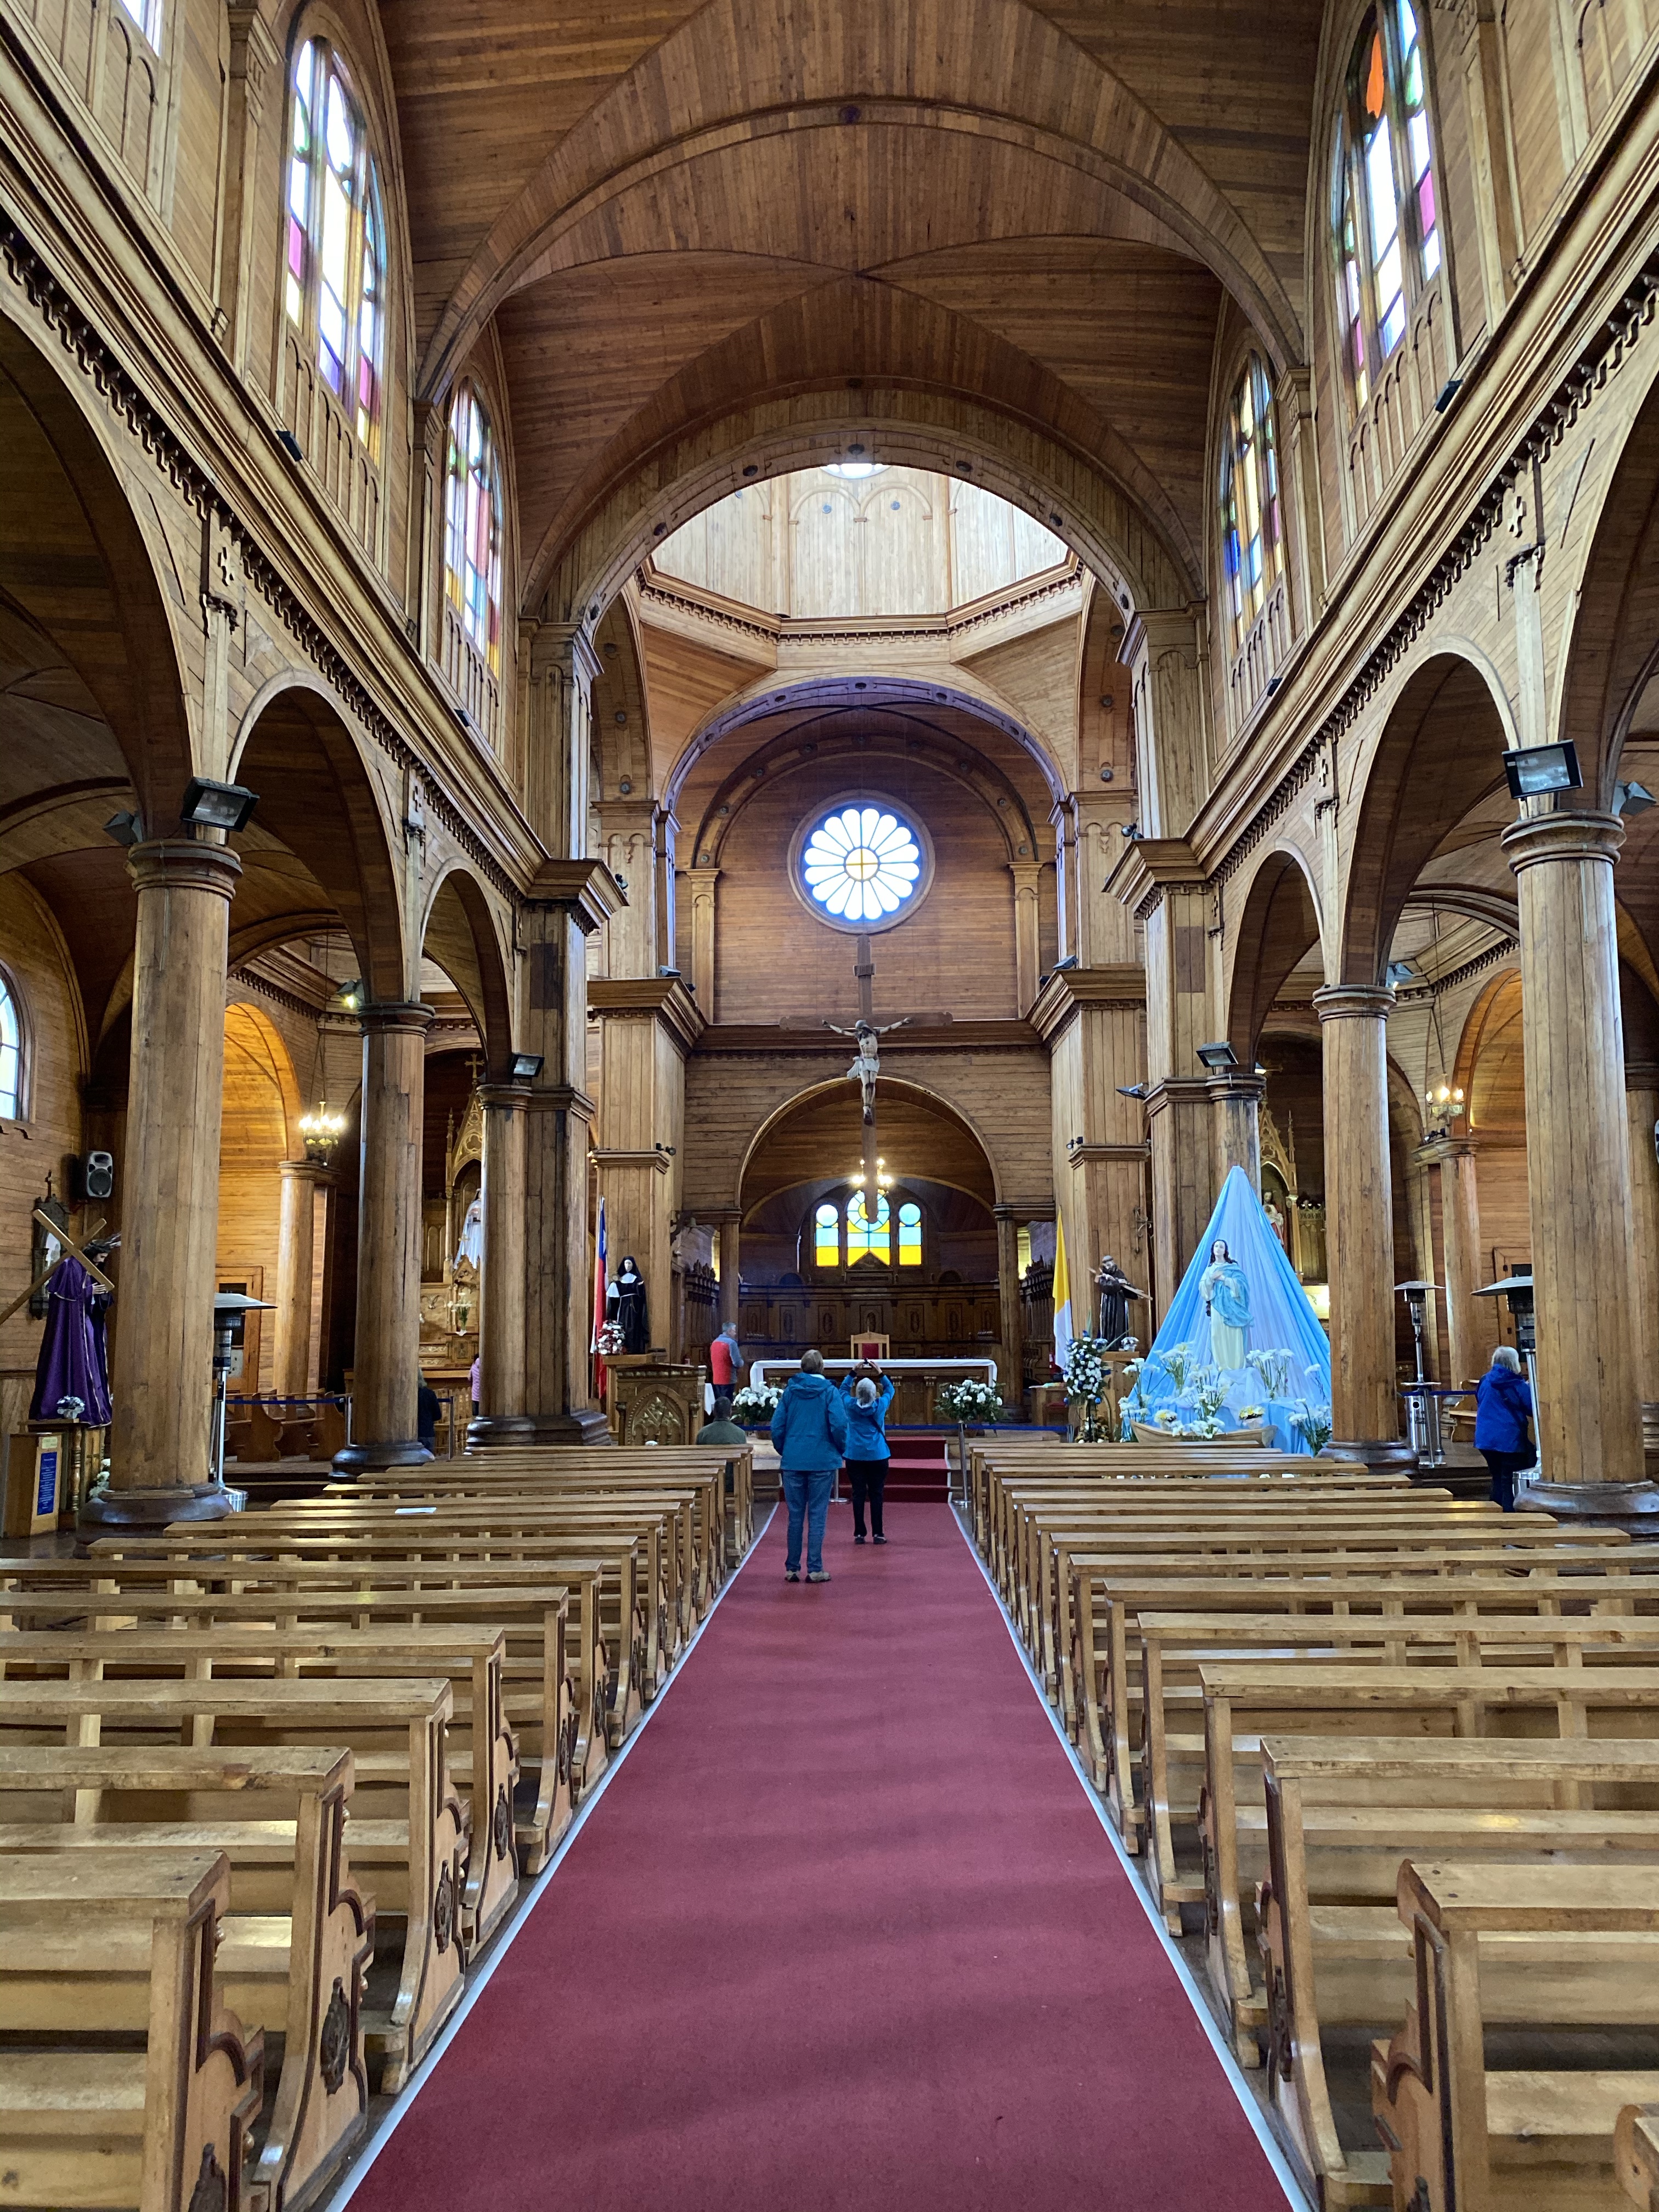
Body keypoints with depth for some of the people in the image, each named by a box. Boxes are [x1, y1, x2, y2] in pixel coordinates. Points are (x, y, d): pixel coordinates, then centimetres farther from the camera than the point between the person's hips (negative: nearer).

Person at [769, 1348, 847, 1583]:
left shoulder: (790, 1392, 3)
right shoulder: (829, 1392, -4)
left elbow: (777, 1427, 1)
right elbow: (839, 1425, -14)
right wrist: (840, 1449, 3)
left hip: (793, 1461, 2)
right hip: (822, 1462, -2)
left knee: (795, 1516, 9)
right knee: (817, 1516, 3)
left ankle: (792, 1568, 13)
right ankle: (815, 1570, 4)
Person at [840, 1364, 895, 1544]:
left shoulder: (851, 1405, -3)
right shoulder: (880, 1406, -4)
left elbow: (844, 1389, 18)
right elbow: (890, 1390, 16)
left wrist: (852, 1373, 19)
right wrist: (882, 1374, 20)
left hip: (855, 1456, 1)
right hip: (877, 1455, -1)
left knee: (858, 1493, 3)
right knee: (876, 1494, 2)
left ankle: (859, 1534, 3)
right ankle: (877, 1534, 3)